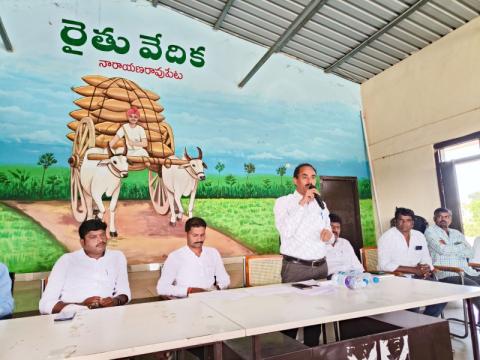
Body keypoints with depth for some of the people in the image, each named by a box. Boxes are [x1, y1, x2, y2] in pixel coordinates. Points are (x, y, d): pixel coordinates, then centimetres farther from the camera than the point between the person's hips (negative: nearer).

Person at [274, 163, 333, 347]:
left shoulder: (321, 204, 14)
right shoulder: (283, 202, -4)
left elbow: (329, 236, 18)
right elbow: (285, 231, -20)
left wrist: (329, 233, -6)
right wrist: (302, 203, -19)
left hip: (321, 266, 5)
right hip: (295, 268, -5)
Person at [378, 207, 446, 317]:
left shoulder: (419, 236, 10)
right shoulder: (386, 237, -9)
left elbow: (426, 260, 14)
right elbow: (384, 265, -17)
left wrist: (426, 270, -11)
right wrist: (414, 270, -19)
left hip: (417, 278, 6)